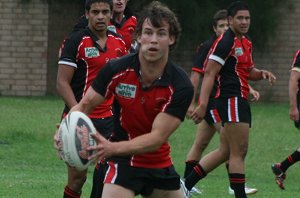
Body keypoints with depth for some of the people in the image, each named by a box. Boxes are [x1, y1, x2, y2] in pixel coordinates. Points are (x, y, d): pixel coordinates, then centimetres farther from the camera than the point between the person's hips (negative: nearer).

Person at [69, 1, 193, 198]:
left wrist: (113, 148, -37)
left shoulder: (180, 85, -18)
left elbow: (157, 138, -22)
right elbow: (85, 105, -5)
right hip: (123, 162, -3)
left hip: (160, 163, 3)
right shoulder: (117, 69, -16)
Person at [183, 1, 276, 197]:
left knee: (225, 152, 11)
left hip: (240, 101, 10)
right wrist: (203, 105, -24)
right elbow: (209, 73, -17)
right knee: (239, 152, -9)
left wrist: (261, 73, 3)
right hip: (232, 99, -10)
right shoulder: (225, 42, -12)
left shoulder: (246, 43, 16)